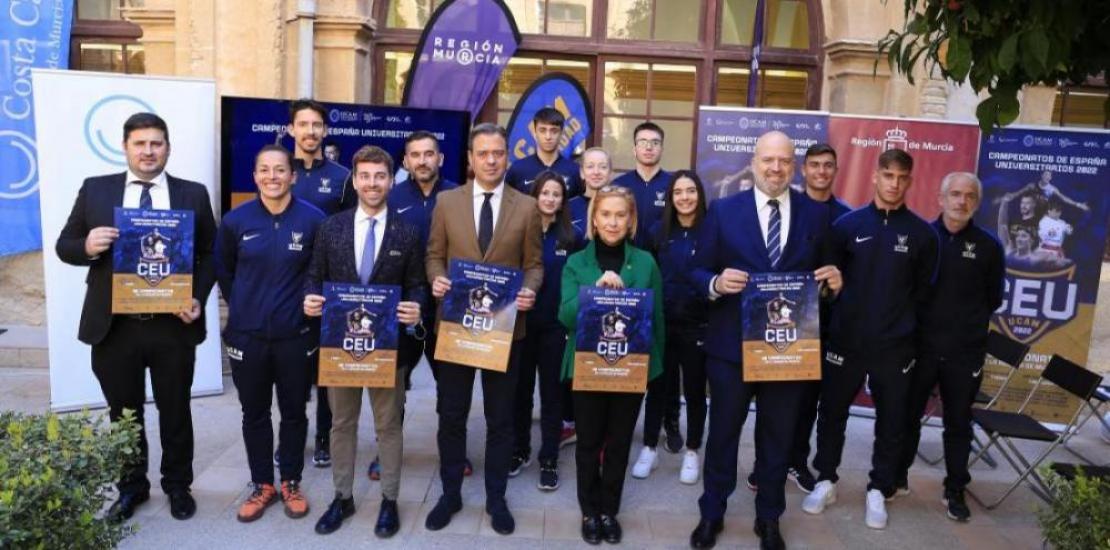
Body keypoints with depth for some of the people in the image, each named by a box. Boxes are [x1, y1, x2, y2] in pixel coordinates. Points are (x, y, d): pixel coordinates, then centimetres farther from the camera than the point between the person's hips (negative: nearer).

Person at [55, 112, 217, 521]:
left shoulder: (193, 194, 1)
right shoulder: (95, 189, 4)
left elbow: (210, 253, 2)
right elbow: (64, 245, 7)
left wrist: (198, 299, -12)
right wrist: (87, 246, -17)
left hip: (173, 326, -1)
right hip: (114, 327, 1)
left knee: (175, 411, 13)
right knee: (123, 413, 16)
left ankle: (177, 485, 32)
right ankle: (131, 486, 35)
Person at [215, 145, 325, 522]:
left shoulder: (313, 219, -8)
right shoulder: (235, 220, -3)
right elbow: (223, 270, 13)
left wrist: (309, 305, 4)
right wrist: (242, 306, 14)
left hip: (295, 335, -1)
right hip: (246, 335, 2)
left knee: (294, 412, 11)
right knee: (254, 414, 12)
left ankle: (291, 483, 28)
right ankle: (261, 485, 28)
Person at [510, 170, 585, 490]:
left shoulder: (573, 237, 0)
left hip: (556, 325, 0)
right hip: (521, 323, 1)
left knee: (552, 392, 6)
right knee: (520, 389, 11)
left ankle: (549, 459, 16)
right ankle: (520, 451, 27)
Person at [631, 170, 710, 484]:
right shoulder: (658, 231, 2)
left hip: (697, 324, -2)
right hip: (661, 321, 2)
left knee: (694, 389, 10)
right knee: (657, 385, 11)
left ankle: (692, 453, 25)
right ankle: (649, 449, 25)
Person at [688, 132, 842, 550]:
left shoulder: (816, 214, 3)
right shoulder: (723, 211, -2)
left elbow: (825, 272, 8)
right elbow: (698, 271, -2)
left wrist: (835, 280, -14)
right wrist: (716, 283, -22)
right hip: (731, 345, -1)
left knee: (778, 437, 15)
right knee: (723, 432, 13)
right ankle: (712, 513, 32)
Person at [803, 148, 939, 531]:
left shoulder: (922, 233, -1)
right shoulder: (848, 224, -2)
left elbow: (923, 289, 7)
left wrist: (899, 318, 5)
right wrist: (846, 311, 2)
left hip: (895, 345, 0)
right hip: (845, 340, 0)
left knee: (891, 420, 9)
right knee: (832, 413, 9)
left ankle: (879, 490, 26)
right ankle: (826, 481, 26)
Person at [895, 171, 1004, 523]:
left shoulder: (988, 246, 0)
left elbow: (993, 299, 10)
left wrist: (969, 323, 5)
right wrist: (926, 321, 0)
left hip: (965, 352, 1)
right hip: (920, 345, 0)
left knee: (958, 424, 11)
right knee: (908, 416, 11)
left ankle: (955, 491, 23)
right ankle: (897, 475, 27)